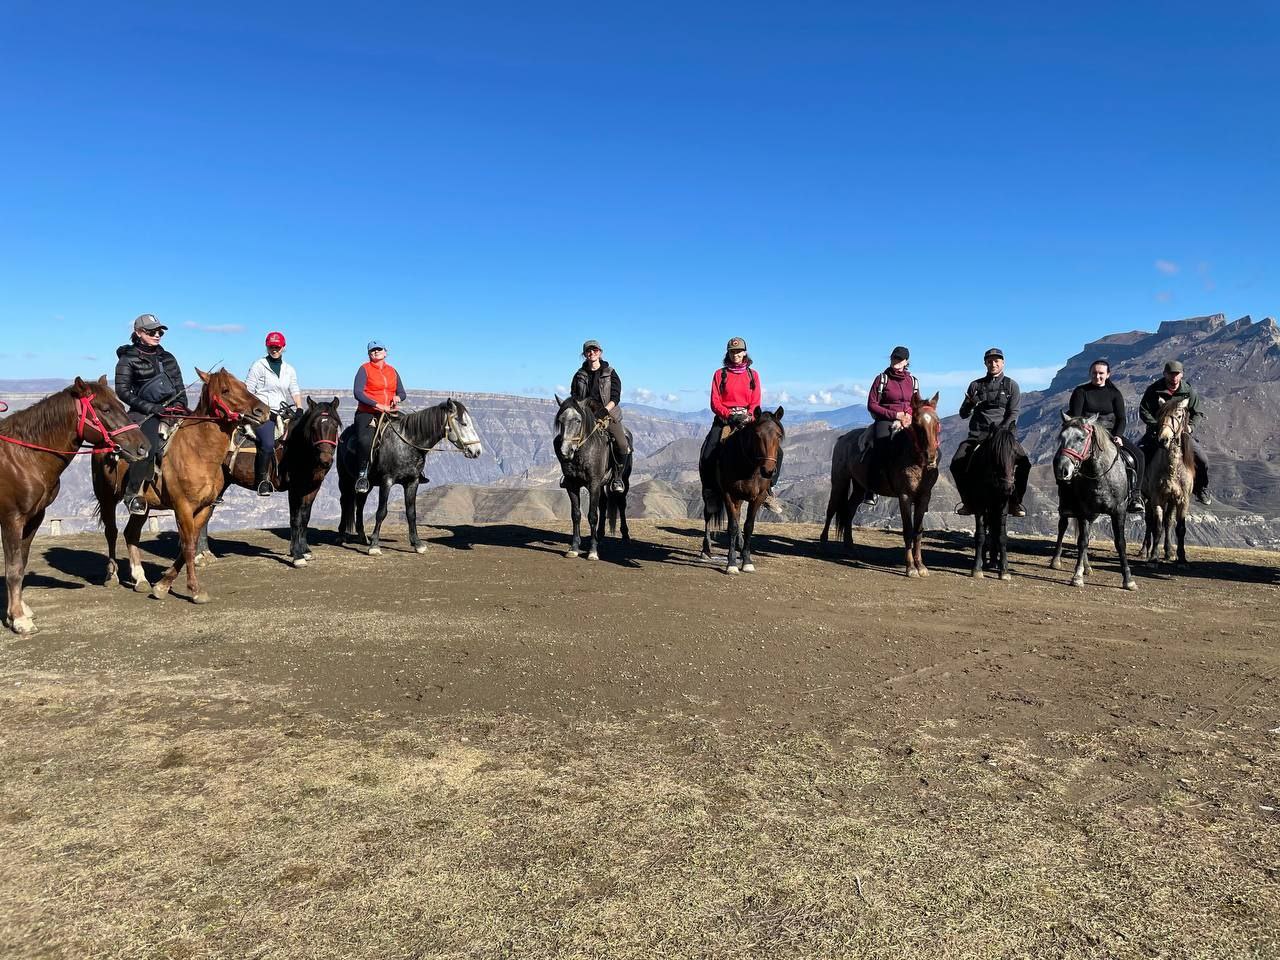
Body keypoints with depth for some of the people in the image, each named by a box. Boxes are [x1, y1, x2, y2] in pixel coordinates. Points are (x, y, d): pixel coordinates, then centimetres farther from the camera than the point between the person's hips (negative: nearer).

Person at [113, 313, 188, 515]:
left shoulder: (167, 358, 19)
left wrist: (180, 404, 1)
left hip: (173, 410, 6)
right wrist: (150, 407, -15)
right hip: (146, 413, -6)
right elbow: (122, 391, -5)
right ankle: (133, 493, -21)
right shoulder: (128, 359, 3)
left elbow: (180, 387, 20)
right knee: (149, 445, -31)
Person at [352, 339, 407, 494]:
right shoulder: (364, 369, 2)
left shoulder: (392, 371, 18)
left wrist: (397, 397, -3)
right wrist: (379, 406, -18)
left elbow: (402, 392, 23)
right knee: (365, 441, -33)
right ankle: (362, 475, -16)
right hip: (367, 413, -5)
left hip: (389, 413, 5)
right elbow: (358, 393, -11)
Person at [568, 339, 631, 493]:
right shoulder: (580, 375, 10)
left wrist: (604, 411, -19)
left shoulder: (610, 373, 3)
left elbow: (615, 397, -4)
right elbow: (573, 397, 11)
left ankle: (617, 477, -4)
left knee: (622, 446, -26)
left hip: (608, 414, -2)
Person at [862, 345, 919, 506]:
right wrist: (895, 414, -11)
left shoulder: (913, 381, 15)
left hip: (908, 422, 4)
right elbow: (871, 405, -2)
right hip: (885, 420, -4)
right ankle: (870, 489, -25)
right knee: (880, 447, -31)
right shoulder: (882, 379, 3)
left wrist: (910, 416, -6)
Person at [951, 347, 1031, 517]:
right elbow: (963, 414, 13)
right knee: (957, 463, -19)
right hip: (978, 434, 2)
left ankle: (1015, 501, -7)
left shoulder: (1011, 385, 9)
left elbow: (1013, 413, 0)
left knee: (1024, 463, -24)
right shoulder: (976, 385, 13)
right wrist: (970, 404, -10)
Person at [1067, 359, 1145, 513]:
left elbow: (1121, 419, 5)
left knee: (1138, 455, -17)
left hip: (1111, 434, 3)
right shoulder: (1081, 391, 4)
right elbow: (1075, 417, -4)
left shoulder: (1115, 394, 11)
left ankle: (1135, 496, -10)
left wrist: (1118, 436, -14)